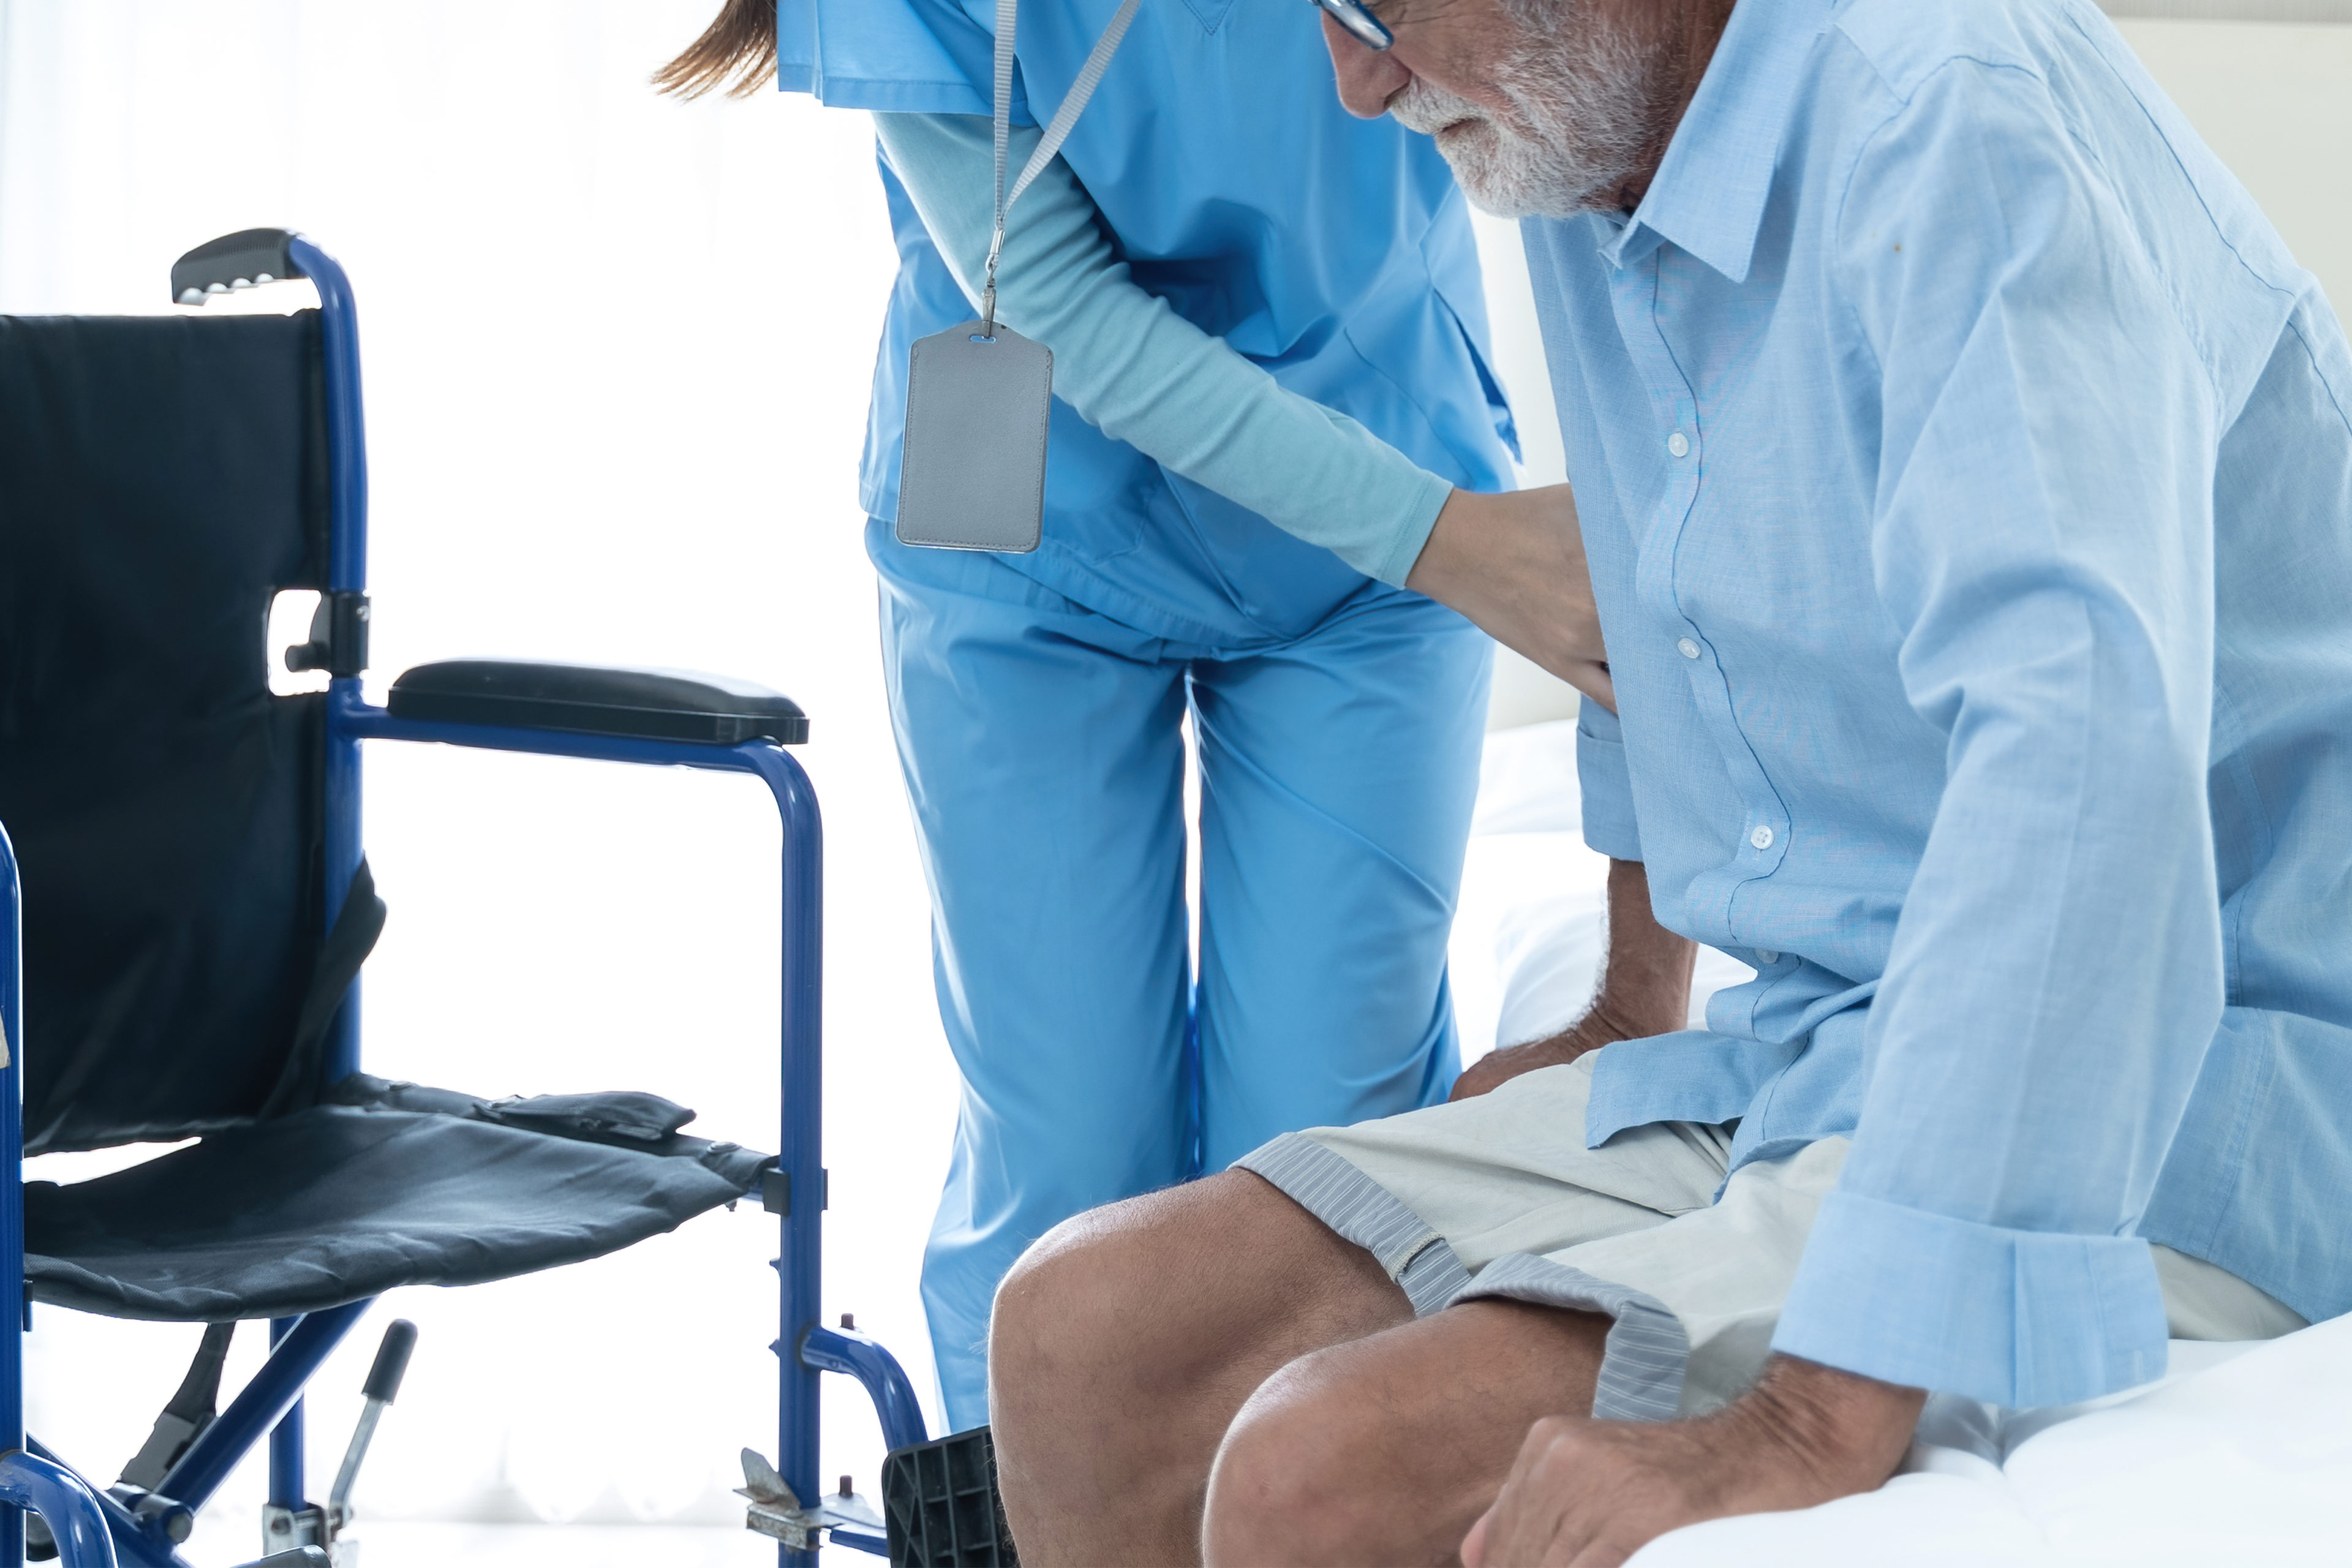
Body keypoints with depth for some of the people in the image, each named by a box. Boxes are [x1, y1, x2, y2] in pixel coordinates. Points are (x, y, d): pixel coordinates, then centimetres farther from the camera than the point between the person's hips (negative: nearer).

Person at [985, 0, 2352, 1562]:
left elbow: (2083, 749, -35)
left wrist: (1823, 1419, -39)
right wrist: (1634, 1014, 35)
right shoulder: (1596, 148, 6)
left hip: (2152, 1130, -9)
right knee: (1088, 1332, -1)